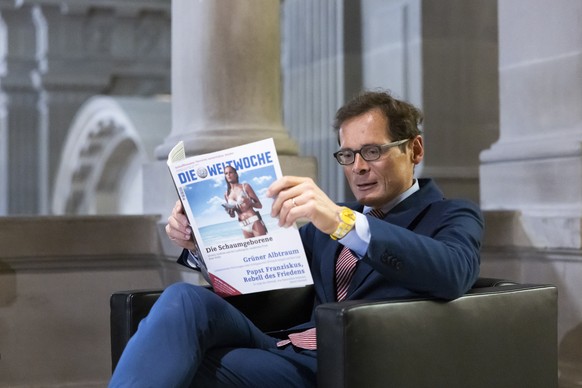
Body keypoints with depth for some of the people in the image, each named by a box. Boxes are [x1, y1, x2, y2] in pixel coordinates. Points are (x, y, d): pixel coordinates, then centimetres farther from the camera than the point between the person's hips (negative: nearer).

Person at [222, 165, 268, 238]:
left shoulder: (245, 186, 1)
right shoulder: (226, 194, 10)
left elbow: (259, 205, 1)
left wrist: (249, 203, -18)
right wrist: (230, 213, -6)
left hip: (254, 221, -4)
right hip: (244, 226, 4)